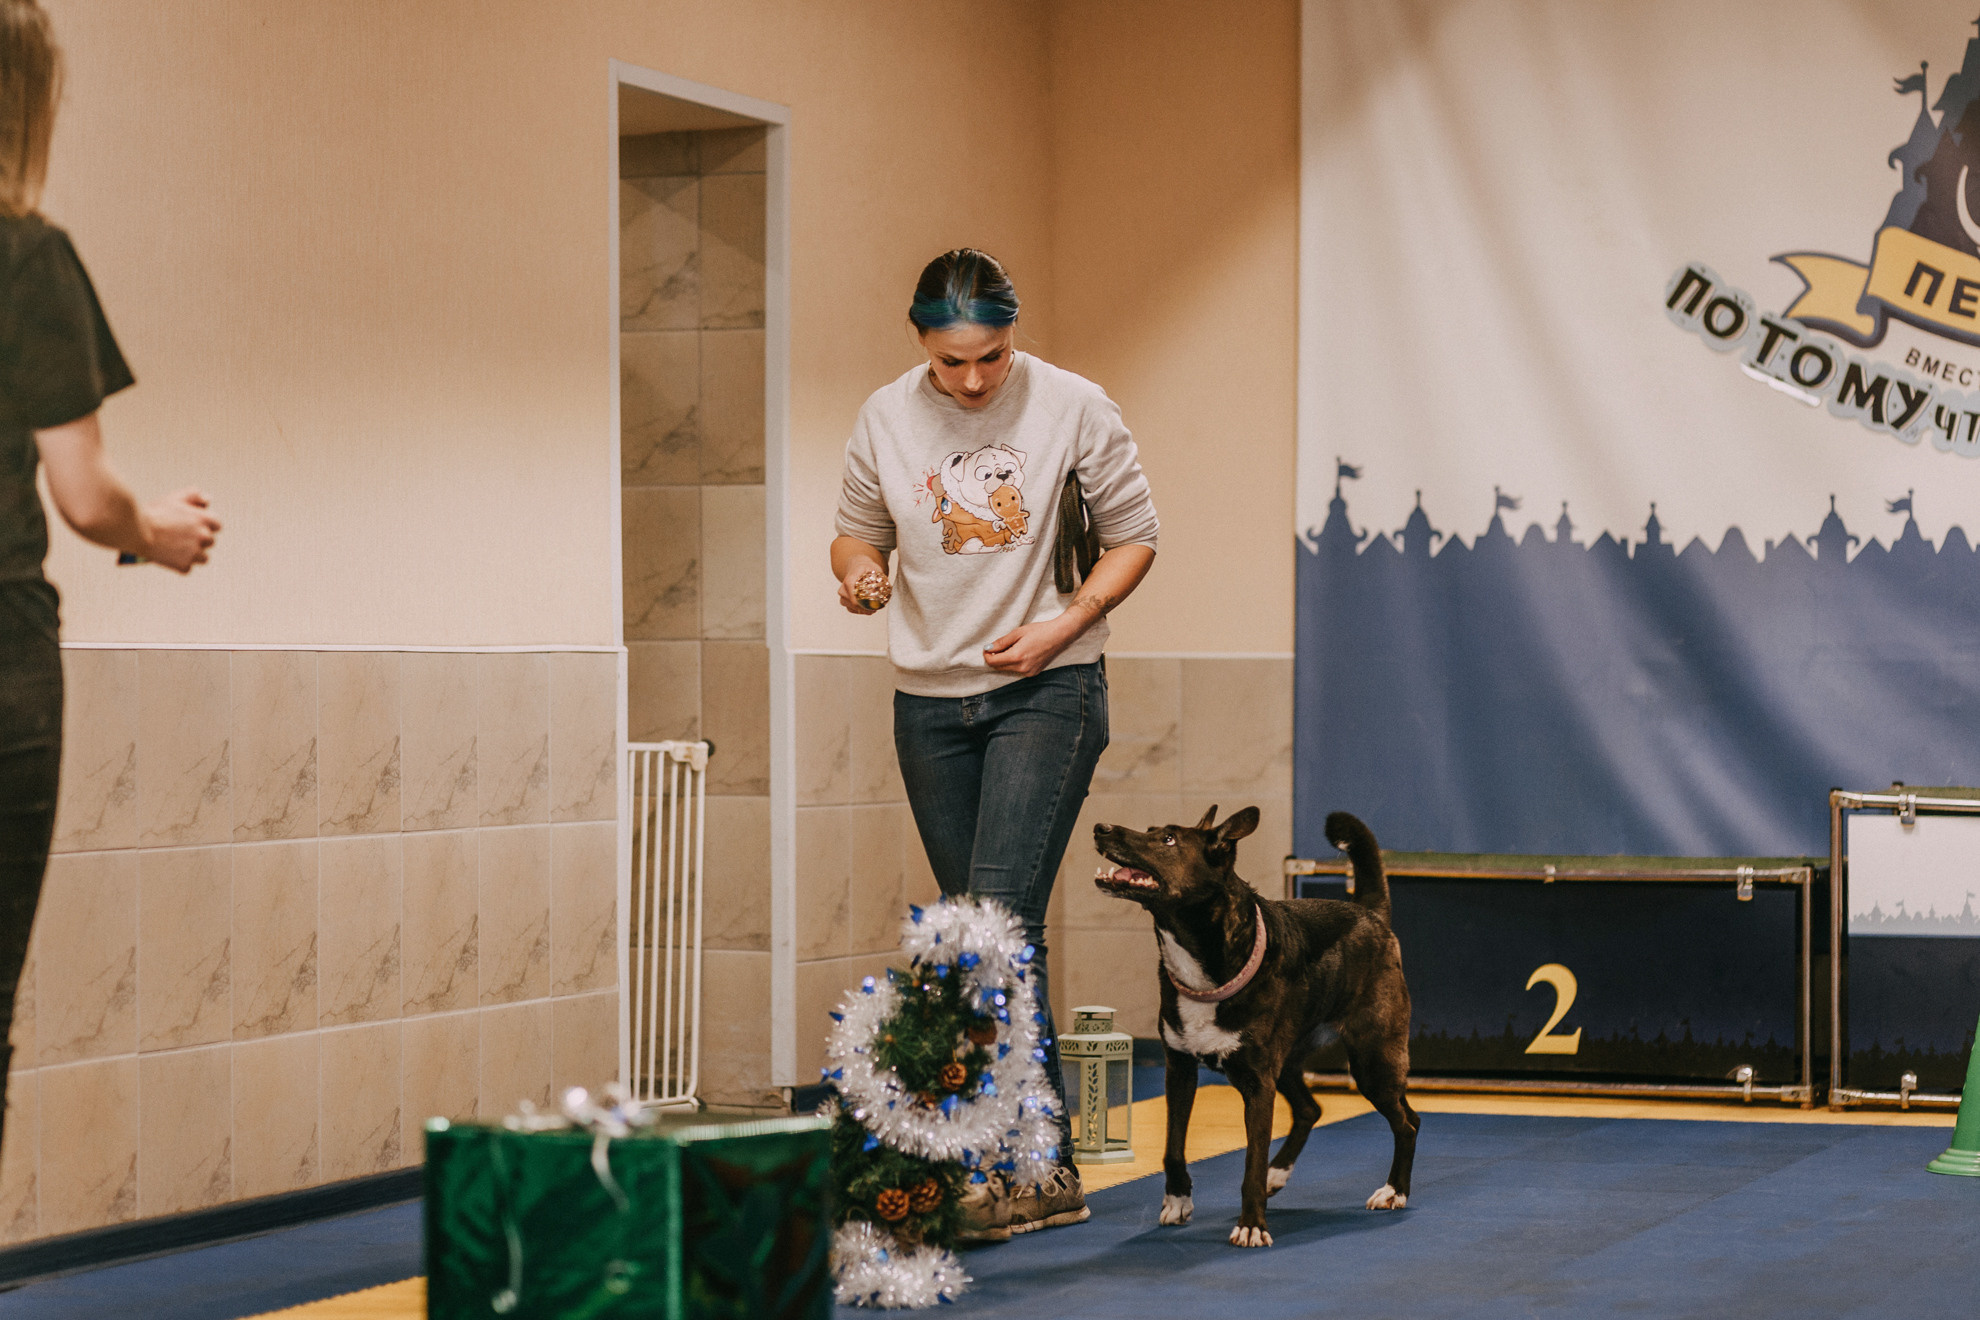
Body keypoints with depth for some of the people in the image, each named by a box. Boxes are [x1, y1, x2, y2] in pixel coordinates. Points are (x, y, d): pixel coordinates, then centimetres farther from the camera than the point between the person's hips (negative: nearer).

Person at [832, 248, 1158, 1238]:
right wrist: (857, 571, -12)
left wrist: (1064, 626, -13)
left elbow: (1132, 536, 1)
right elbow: (856, 529, 12)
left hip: (1046, 690, -4)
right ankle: (1050, 1168, 15)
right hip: (930, 699, 5)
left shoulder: (1073, 408, -8)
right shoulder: (886, 419, 1)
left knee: (1001, 916, -18)